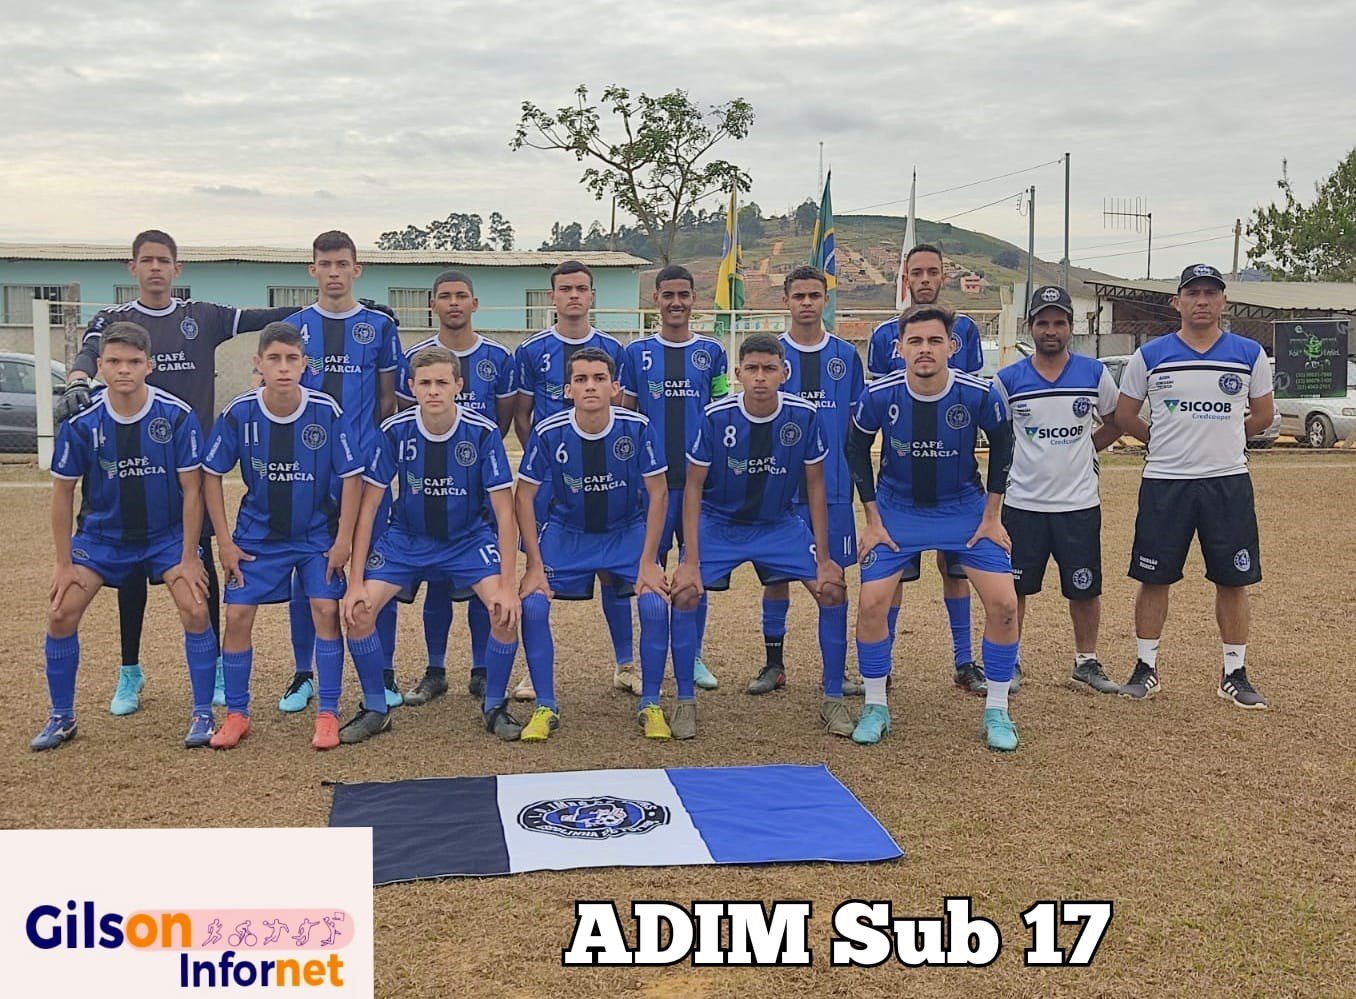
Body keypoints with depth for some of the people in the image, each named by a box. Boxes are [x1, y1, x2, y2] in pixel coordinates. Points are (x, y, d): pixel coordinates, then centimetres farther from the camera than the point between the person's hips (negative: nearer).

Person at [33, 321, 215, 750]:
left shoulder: (177, 416, -18)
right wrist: (64, 563, -3)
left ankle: (202, 714, 1)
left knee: (195, 610, -16)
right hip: (101, 534, 2)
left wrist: (189, 558, -11)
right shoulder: (81, 423, -14)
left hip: (167, 533, -1)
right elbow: (63, 493, -3)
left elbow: (191, 489, -11)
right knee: (61, 614, -8)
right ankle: (61, 718, 12)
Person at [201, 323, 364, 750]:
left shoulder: (327, 412, -18)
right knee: (238, 614, -3)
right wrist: (225, 542, -5)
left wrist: (343, 539, -11)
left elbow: (350, 477, -9)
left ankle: (328, 714, 3)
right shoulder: (238, 414, -14)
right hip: (257, 533, 1)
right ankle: (236, 714, 13)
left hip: (317, 532, -1)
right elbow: (212, 475, -3)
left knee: (326, 610, -10)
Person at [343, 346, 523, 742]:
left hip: (469, 538, -1)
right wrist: (356, 582, -15)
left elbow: (504, 512, -16)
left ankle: (494, 707, 1)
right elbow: (368, 507, -11)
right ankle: (376, 710, 6)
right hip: (407, 538, 1)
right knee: (357, 611, -16)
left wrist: (507, 584, -21)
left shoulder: (483, 432, -19)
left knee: (507, 611, -23)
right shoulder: (394, 432, -17)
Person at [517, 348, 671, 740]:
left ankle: (651, 705, 0)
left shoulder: (637, 428, -20)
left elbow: (658, 493, -11)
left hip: (628, 531, 0)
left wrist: (648, 561, -13)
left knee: (655, 603, -20)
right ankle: (545, 708, 1)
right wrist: (535, 565, -13)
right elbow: (524, 496, -9)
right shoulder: (548, 433, -20)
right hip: (566, 532, 1)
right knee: (532, 603, -17)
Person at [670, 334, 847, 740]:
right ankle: (684, 702, -2)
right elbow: (693, 488, -12)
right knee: (684, 594, -20)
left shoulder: (803, 415, -16)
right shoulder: (716, 416, -20)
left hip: (779, 524, 2)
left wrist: (823, 559, -6)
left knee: (832, 590, -11)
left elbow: (815, 486, -5)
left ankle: (833, 700, 7)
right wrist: (690, 561, -17)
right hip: (718, 523, -1)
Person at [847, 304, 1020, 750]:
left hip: (965, 509, 0)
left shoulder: (979, 394, -20)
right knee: (872, 603, -10)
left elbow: (1002, 445, -1)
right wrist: (873, 521, -3)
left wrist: (991, 516, -1)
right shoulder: (879, 395, -20)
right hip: (898, 510, 0)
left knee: (1003, 603, -9)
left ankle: (996, 712, 10)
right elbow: (857, 450, -2)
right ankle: (875, 708, 11)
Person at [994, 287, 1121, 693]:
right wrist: (1018, 457, 7)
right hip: (1023, 503, -1)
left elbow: (1115, 422, 15)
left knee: (1085, 590, 8)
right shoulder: (1008, 379, -2)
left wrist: (1084, 449, 8)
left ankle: (1086, 663, 24)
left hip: (1079, 503, 1)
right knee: (1013, 588, 5)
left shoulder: (1094, 374, 1)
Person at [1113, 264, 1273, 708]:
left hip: (1229, 482, 1)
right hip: (1164, 483, -1)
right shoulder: (1150, 355, 1)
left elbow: (1263, 413, 15)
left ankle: (1235, 675, 16)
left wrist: (1221, 439, 12)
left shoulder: (1249, 354, 4)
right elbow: (1124, 414, 9)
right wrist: (1164, 442, 8)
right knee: (1154, 578, 3)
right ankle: (1146, 668, 16)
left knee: (1233, 580, 4)